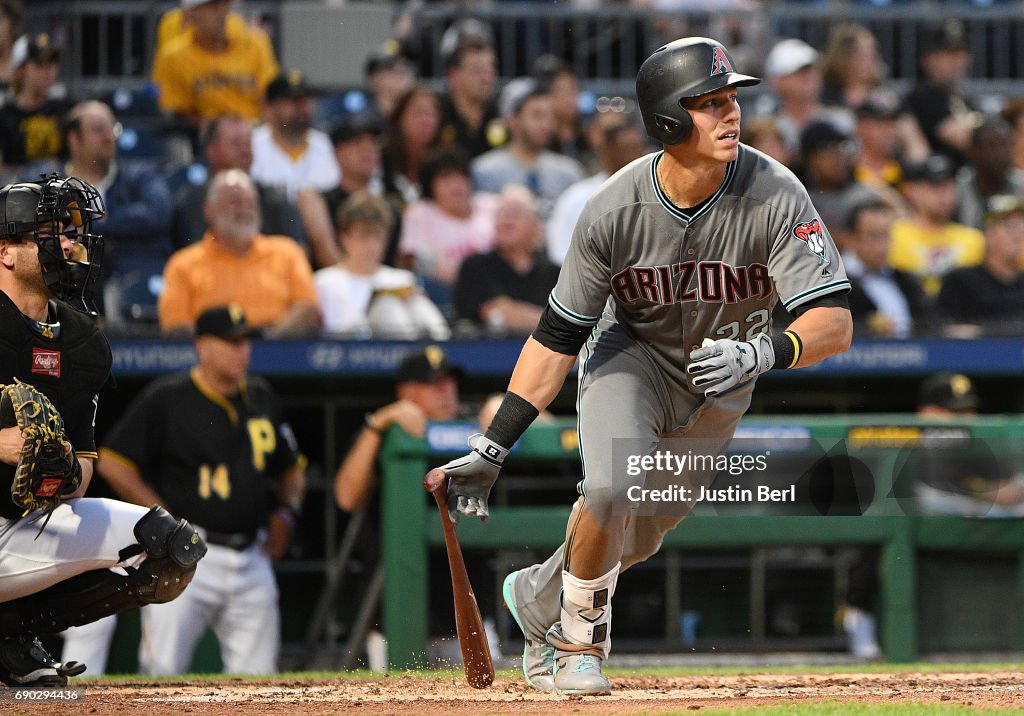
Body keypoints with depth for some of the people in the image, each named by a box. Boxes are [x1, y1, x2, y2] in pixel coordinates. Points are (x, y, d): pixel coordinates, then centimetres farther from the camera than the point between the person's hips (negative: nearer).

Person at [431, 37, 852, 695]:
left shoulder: (774, 195, -29)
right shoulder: (615, 209, -27)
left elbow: (834, 321, -32)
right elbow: (557, 338, -18)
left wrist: (761, 352, -53)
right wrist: (492, 449, -21)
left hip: (722, 376, 2)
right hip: (632, 353, -2)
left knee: (638, 535, 8)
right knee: (613, 491, -27)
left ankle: (540, 597, 40)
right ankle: (580, 642, 0)